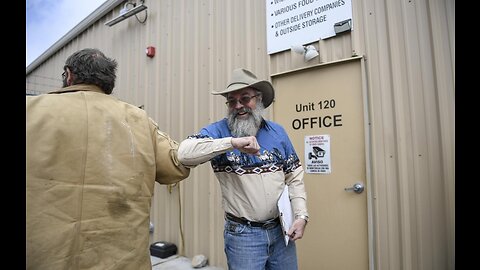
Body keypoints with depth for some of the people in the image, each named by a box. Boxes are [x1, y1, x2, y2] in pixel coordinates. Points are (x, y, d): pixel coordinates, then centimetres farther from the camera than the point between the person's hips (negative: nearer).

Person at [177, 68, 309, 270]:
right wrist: (232, 142, -32)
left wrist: (301, 215, -2)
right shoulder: (218, 131, -9)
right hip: (242, 234, -3)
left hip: (281, 229, 4)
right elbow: (184, 153, -26)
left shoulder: (277, 132, 3)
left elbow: (295, 177, 7)